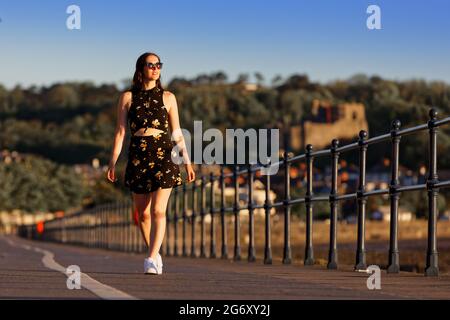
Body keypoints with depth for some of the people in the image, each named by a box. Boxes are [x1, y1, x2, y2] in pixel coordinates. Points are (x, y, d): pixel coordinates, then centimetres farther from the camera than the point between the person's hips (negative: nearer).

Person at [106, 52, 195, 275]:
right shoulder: (128, 97, 6)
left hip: (164, 155, -1)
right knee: (142, 212, 9)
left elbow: (177, 132, 9)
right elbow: (120, 131, 4)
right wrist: (113, 162, -3)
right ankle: (155, 254, 27)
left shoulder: (167, 97, 8)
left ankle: (151, 260, -19)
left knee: (158, 210, -14)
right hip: (138, 156, 1)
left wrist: (186, 161, 3)